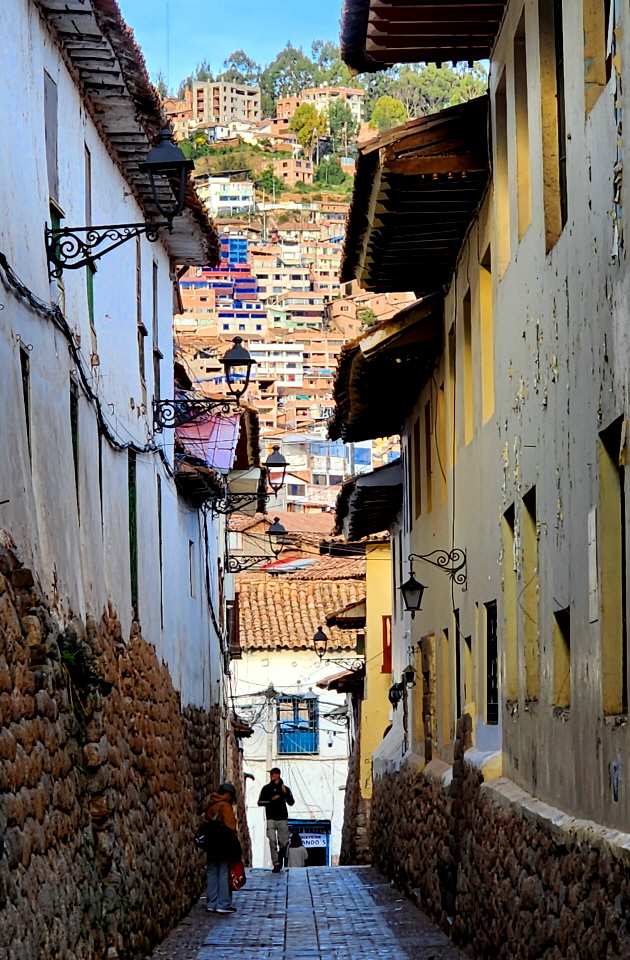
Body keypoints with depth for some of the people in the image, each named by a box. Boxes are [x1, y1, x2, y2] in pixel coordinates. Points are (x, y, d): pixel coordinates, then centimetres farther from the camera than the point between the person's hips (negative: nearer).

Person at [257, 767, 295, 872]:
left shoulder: (285, 788, 9)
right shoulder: (267, 788, 8)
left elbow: (291, 803, 4)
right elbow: (260, 802, 5)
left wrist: (285, 793, -11)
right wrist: (271, 799, -8)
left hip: (282, 818, 1)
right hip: (271, 819, -1)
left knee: (283, 843, 2)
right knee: (272, 842, -12)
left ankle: (280, 858, 27)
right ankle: (276, 864, -11)